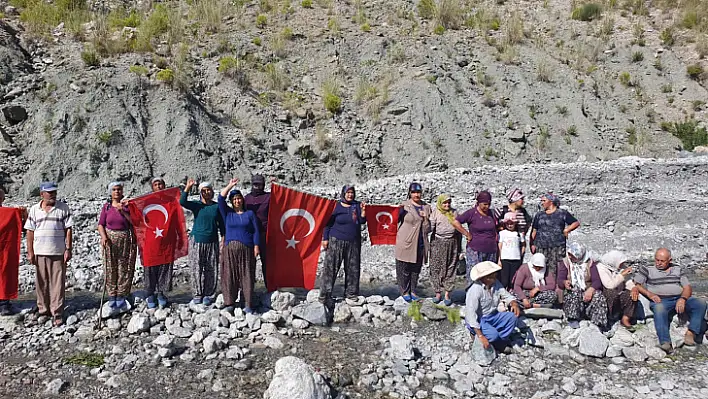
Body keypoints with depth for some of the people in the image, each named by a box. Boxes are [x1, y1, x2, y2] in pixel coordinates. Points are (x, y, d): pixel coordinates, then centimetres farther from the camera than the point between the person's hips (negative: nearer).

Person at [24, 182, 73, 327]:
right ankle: (43, 309, 22)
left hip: (58, 252, -2)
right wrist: (30, 252, 2)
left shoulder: (63, 208, 1)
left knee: (58, 283, -1)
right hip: (40, 252, 2)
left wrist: (68, 249, -6)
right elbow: (30, 232, 7)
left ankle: (57, 313, 4)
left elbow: (68, 229, 0)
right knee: (42, 282, 9)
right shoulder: (34, 210, 6)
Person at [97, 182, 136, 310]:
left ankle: (121, 297, 10)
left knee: (124, 269, 1)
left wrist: (123, 212, -16)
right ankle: (111, 296, 11)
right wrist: (103, 237, -13)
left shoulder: (127, 205, 1)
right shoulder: (106, 206, 5)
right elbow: (101, 224, 3)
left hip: (125, 240, -1)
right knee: (110, 269, 3)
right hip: (110, 240, 1)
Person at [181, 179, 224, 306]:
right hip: (196, 241, -1)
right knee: (196, 269, 1)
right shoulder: (196, 205, 2)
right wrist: (188, 188, -26)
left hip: (212, 242, 1)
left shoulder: (217, 206, 6)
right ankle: (197, 295, 11)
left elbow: (221, 225, 10)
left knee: (211, 270, 3)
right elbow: (182, 202, -17)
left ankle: (208, 295, 13)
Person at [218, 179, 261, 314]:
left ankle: (248, 305, -2)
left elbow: (256, 231, 7)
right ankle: (230, 302, 5)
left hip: (246, 248, -1)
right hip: (230, 248, 1)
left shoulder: (250, 214, 12)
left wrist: (256, 246, -3)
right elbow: (220, 199, 2)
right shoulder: (227, 213, 14)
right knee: (230, 275, -2)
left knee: (246, 276, -3)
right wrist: (230, 186, 0)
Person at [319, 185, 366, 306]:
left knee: (353, 268, 8)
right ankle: (325, 295, -4)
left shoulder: (357, 205, 8)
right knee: (330, 267, -7)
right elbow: (328, 223, 0)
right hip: (336, 241, -4)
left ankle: (351, 293, 20)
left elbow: (362, 221, 2)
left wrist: (363, 210, -13)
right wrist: (325, 238, -6)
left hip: (353, 243, 4)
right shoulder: (336, 206, 0)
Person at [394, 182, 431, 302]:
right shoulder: (404, 206, -2)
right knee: (404, 269, 1)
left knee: (416, 269, 10)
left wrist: (425, 218, -5)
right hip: (405, 243, -4)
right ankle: (405, 292, 14)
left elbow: (428, 228, 12)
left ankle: (413, 291, 21)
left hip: (420, 244, 4)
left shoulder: (426, 207, 12)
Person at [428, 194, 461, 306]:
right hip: (438, 243, -2)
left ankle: (447, 294, 10)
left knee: (450, 268, 3)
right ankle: (438, 293, 12)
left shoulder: (454, 213, 10)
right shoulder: (435, 212, 2)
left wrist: (459, 247, 13)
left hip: (452, 243, 2)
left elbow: (459, 229, 14)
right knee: (436, 268, 1)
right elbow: (430, 227, -5)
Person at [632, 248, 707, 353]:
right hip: (661, 300, -4)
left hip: (681, 298, 4)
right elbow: (636, 284, 5)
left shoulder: (678, 270, 22)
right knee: (659, 308, -39)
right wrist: (649, 294, -12)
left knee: (701, 303, -23)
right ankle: (665, 343, -49)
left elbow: (687, 287, 12)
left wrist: (682, 299, -9)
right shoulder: (647, 269, 13)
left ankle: (690, 333, -27)